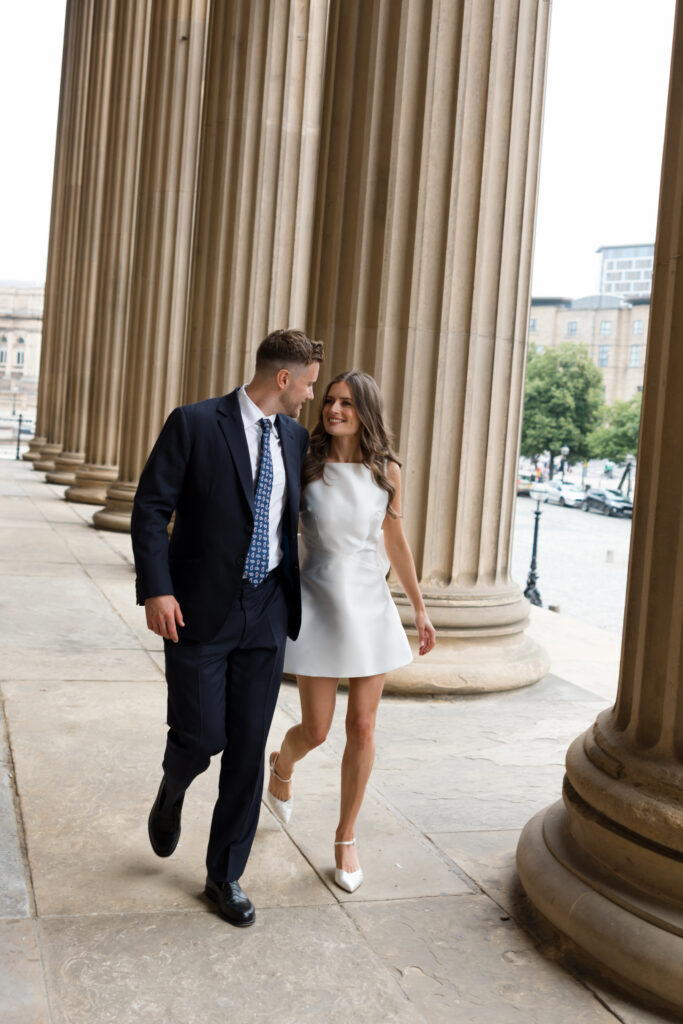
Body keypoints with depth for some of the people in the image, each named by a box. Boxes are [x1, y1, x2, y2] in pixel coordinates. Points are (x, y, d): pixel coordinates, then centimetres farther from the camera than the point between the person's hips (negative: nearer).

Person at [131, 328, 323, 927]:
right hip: (200, 610, -4)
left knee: (248, 749, 6)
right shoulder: (195, 424, -8)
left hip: (266, 612, 5)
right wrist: (155, 590, -18)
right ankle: (172, 792, 37)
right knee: (200, 736, -2)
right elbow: (151, 507, -9)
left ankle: (225, 876, 22)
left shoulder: (295, 437, 8)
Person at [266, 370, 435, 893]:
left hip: (370, 605, 2)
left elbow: (396, 540, 8)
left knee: (362, 728, 4)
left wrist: (420, 608, 11)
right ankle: (282, 764, 43)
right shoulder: (305, 467, -7)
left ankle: (346, 837, 23)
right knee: (316, 730, 5)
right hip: (319, 606, -1)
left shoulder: (386, 470, -1)